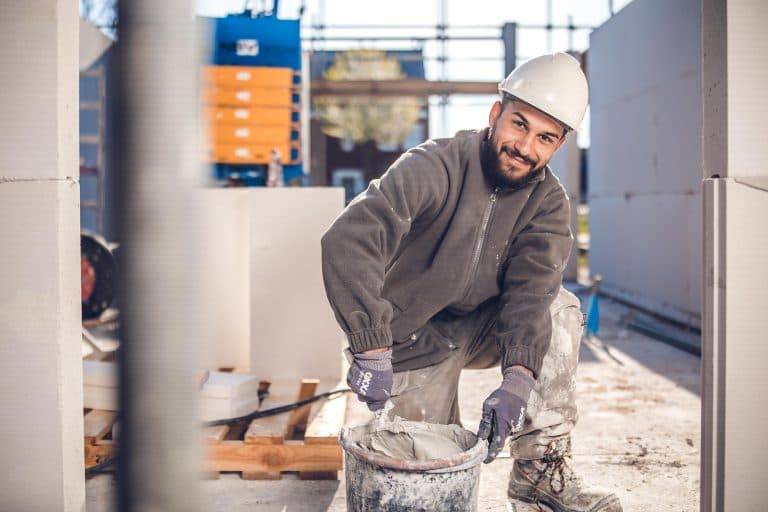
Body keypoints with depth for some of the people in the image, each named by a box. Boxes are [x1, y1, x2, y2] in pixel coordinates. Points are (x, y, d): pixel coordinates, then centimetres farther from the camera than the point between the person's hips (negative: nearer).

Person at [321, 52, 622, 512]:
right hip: (412, 342, -4)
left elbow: (531, 288, -24)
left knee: (559, 309, -21)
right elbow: (348, 240, -38)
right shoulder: (436, 167, -24)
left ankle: (542, 468, -15)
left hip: (477, 330, 4)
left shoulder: (548, 203, -8)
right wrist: (372, 351, -45)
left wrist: (518, 378, -41)